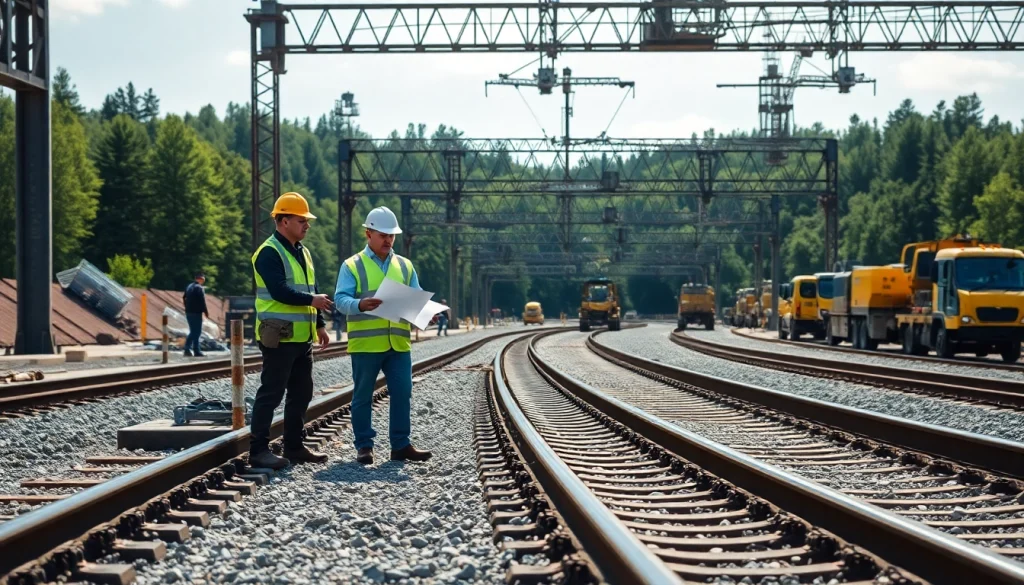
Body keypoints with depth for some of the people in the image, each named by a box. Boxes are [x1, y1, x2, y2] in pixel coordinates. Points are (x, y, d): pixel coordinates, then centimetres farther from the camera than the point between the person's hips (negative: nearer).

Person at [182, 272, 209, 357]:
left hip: (188, 312, 8)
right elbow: (202, 302, -17)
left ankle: (188, 349, 9)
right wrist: (206, 312, -10)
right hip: (196, 313, -8)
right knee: (197, 332, -3)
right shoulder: (199, 288, -13)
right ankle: (196, 351, -2)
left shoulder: (189, 286, 13)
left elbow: (184, 298, 18)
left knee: (193, 331, 15)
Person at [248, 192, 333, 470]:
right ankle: (258, 450, -4)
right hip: (279, 338, -9)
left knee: (301, 393, 13)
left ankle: (294, 447, 22)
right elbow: (279, 291, -23)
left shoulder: (302, 253, 16)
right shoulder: (269, 253, -13)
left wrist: (320, 324, 17)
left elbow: (312, 290, 22)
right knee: (271, 393, -7)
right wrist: (312, 300, -20)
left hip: (302, 338, 9)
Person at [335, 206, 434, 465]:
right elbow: (341, 299, -9)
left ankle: (400, 445, 11)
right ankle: (364, 446, 12)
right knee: (363, 396, 4)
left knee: (402, 394, 3)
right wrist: (360, 305, -30)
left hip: (399, 344, 4)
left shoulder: (405, 266, 15)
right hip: (365, 344, -4)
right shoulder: (352, 266, 2)